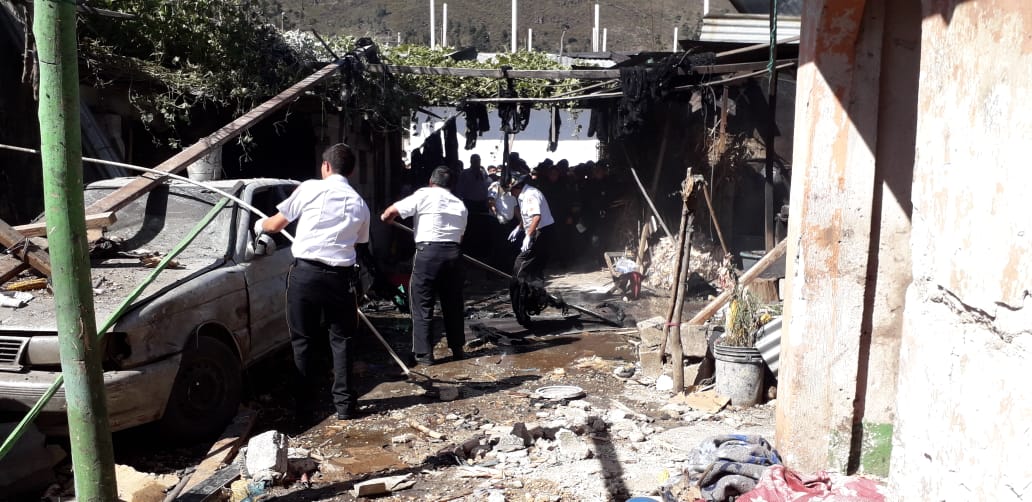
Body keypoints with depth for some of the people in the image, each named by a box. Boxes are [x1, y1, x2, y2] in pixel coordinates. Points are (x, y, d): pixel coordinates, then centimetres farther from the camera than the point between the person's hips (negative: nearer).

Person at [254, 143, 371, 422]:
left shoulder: (310, 188, 1)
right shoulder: (359, 203, 12)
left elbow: (276, 224, 9)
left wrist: (260, 225, 31)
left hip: (305, 272, -2)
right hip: (340, 275, 2)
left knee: (303, 340, 9)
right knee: (340, 340, 13)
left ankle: (305, 405, 13)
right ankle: (344, 403, 12)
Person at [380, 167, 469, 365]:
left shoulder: (424, 195, 2)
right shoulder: (460, 205, 18)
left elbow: (391, 212, -2)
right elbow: (461, 235, 17)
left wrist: (386, 218, 19)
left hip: (428, 252, -5)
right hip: (453, 252, 5)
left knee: (422, 305, 4)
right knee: (453, 304, 17)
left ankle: (424, 353, 5)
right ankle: (457, 348, 24)